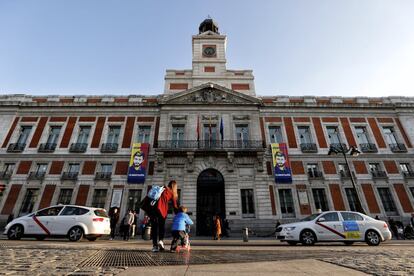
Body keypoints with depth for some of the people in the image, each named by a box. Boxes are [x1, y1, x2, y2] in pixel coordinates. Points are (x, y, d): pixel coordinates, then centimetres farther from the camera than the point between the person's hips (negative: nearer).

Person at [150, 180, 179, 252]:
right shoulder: (172, 193, 12)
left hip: (153, 208, 3)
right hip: (162, 210, -2)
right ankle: (161, 240, 1)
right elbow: (175, 206, 12)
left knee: (154, 227, 10)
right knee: (162, 226, 18)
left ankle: (155, 245, 8)